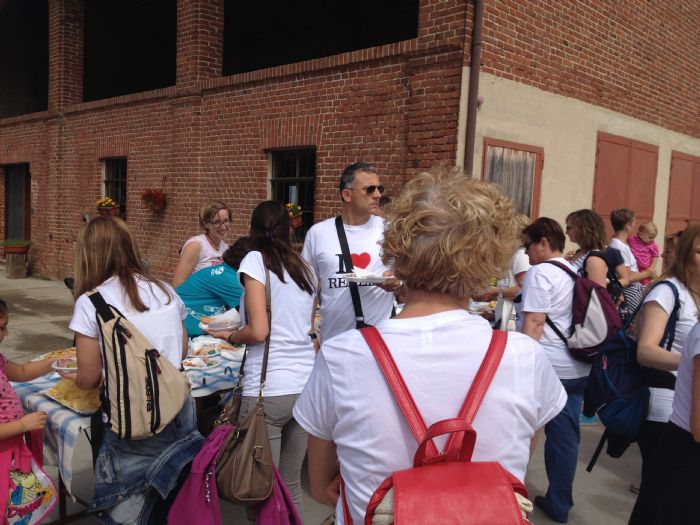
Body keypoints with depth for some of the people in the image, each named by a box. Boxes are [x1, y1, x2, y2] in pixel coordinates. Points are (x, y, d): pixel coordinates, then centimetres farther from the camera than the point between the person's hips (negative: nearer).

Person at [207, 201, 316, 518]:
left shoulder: (255, 260, -4)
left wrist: (229, 336, 5)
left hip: (268, 390, -6)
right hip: (306, 386, 6)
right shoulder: (305, 268, 13)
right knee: (291, 484, 18)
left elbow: (258, 331, -13)